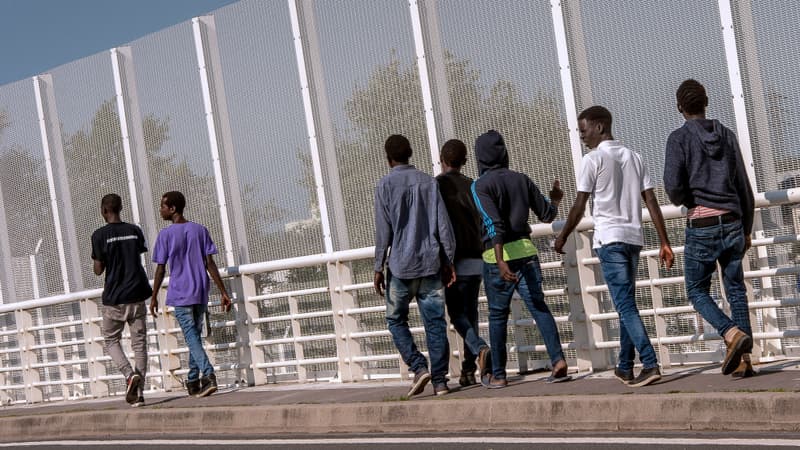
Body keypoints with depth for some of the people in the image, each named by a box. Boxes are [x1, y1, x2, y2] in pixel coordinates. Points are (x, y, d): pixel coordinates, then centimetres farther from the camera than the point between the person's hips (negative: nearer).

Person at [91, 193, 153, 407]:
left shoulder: (100, 235, -7)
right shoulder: (135, 231, 4)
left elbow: (98, 270, -5)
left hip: (114, 298, -3)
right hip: (137, 295, 3)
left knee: (111, 341, 13)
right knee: (139, 343, 6)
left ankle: (130, 374, -12)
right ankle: (139, 392, 3)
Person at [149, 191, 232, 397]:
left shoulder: (165, 235, -6)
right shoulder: (200, 230, 5)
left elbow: (160, 270, -4)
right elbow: (210, 264, 1)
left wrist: (154, 297, 5)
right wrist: (223, 292, 2)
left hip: (180, 295, -4)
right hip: (201, 294, 4)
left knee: (191, 338, -6)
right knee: (195, 336, 16)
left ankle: (208, 375, -23)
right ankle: (193, 381, 20)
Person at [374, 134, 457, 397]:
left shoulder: (386, 185, -4)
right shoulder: (428, 182, 7)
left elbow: (383, 230, -7)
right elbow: (443, 224, 5)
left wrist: (378, 267, -2)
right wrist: (449, 260, 10)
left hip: (401, 266, -3)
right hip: (430, 264, 3)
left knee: (396, 320, 11)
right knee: (435, 323, 4)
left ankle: (419, 367, -5)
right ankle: (440, 380, 2)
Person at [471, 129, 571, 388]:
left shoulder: (480, 185, -5)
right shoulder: (521, 179, 9)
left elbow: (494, 224, -18)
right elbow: (547, 215, 15)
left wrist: (501, 262, -25)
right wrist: (555, 200, 37)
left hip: (497, 256, -3)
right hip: (526, 250, 3)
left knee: (498, 315, 7)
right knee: (539, 307, 4)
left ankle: (497, 375, 13)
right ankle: (558, 360, -10)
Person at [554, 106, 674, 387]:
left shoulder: (593, 159, -5)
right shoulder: (633, 157, 13)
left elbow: (579, 206, -4)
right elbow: (652, 202, 8)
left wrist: (562, 237, 9)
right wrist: (664, 243, 8)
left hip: (609, 239, -7)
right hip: (634, 237, 7)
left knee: (625, 306, -10)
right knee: (626, 303, 14)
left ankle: (650, 364, -20)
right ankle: (625, 367, 19)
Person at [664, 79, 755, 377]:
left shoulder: (679, 138, -5)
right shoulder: (727, 135, 9)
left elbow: (673, 186, -15)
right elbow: (745, 187, 10)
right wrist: (747, 230, 18)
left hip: (701, 225, -4)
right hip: (732, 222, 4)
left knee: (697, 291, 7)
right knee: (736, 290, 9)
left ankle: (733, 333, -17)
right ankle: (744, 358, 2)